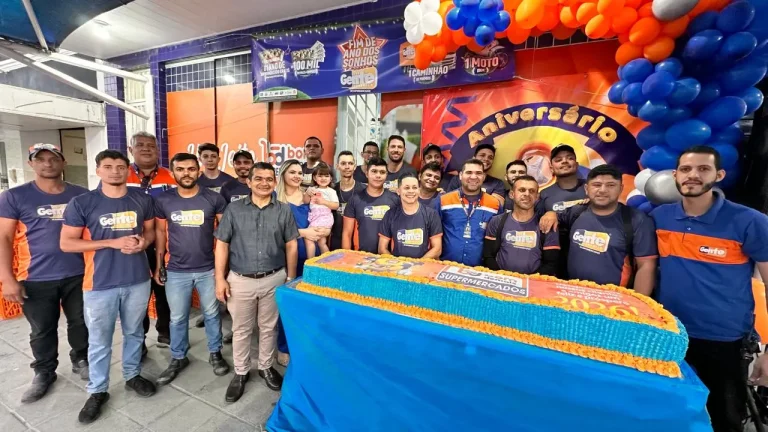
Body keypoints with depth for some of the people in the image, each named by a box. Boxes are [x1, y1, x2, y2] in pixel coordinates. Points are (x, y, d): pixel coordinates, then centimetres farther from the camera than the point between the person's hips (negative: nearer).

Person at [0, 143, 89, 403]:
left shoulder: (81, 195, 2)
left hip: (78, 275, 1)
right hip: (36, 279, -1)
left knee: (80, 323, 14)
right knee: (42, 330, 13)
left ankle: (81, 360, 36)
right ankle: (44, 373, 34)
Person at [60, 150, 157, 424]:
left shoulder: (142, 200, 1)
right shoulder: (81, 203, -7)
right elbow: (66, 243, -7)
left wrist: (143, 242, -12)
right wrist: (113, 242, -18)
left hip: (138, 280, 2)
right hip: (100, 284, -2)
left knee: (134, 333, 18)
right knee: (99, 341, 12)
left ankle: (133, 375, 38)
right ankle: (97, 391, 32)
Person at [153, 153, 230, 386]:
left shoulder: (214, 199, -7)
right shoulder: (163, 200, -2)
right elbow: (160, 232, 8)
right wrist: (159, 265, 7)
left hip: (208, 269, -1)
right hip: (176, 271, 2)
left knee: (212, 314, 14)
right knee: (177, 318, 15)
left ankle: (215, 353, 33)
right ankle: (178, 358, 35)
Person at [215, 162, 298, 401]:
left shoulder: (284, 211, -1)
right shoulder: (234, 209, -2)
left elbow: (291, 246, 2)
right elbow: (222, 245, 0)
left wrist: (291, 278, 2)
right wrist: (220, 278, -4)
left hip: (274, 279, 1)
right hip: (240, 280, 0)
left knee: (269, 327, 16)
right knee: (241, 329, 14)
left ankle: (266, 367, 37)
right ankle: (241, 373, 35)